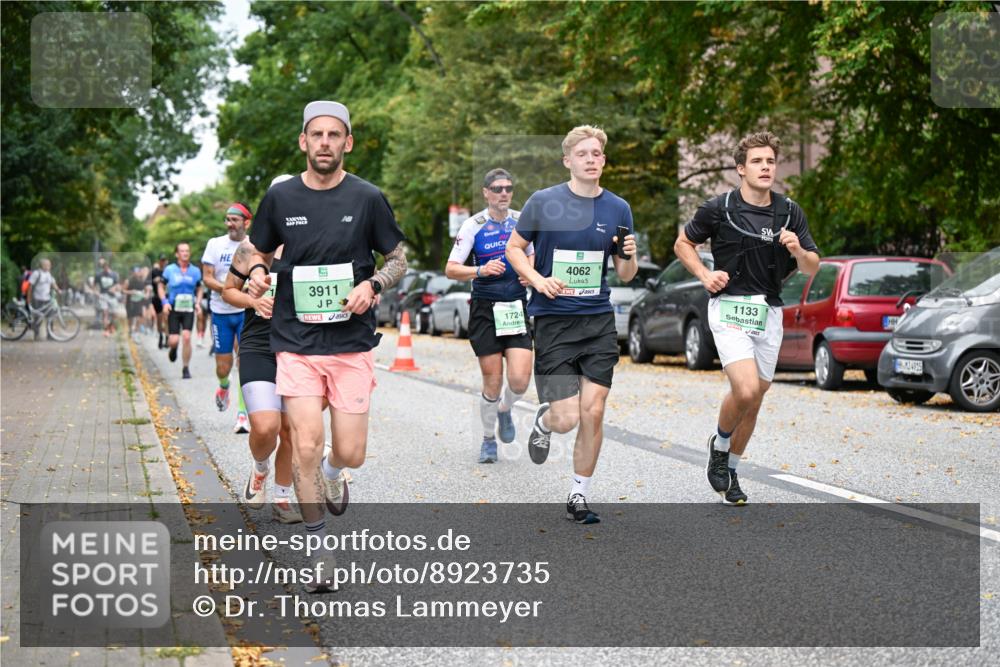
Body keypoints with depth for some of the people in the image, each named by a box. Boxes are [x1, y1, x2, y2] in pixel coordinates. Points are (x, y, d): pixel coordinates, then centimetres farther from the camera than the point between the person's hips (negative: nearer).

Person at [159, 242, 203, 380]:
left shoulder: (195, 271, 6)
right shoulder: (169, 270, 1)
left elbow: (199, 289, 16)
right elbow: (161, 287, 9)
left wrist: (198, 303, -1)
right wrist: (165, 302, -6)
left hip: (188, 309, 1)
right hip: (173, 309, -1)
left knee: (186, 337, -14)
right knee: (174, 340, -7)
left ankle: (186, 368, -1)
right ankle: (173, 348, 33)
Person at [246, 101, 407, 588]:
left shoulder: (368, 198, -1)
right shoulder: (280, 197, 3)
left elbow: (398, 260, 8)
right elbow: (260, 252, 17)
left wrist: (372, 285, -12)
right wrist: (257, 272, -6)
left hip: (352, 344, 0)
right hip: (296, 342, 0)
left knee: (351, 452, 1)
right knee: (305, 447, -9)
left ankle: (332, 472, 40)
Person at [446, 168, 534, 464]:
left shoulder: (522, 221, 6)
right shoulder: (473, 225, -4)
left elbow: (532, 255, 23)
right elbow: (450, 269, -8)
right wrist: (481, 270, -25)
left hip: (517, 307, 2)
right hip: (485, 309, -2)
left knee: (520, 380, -10)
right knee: (492, 383, -1)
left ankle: (505, 410, 25)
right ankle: (488, 439, 22)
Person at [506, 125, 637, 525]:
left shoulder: (618, 208, 6)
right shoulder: (543, 202, -3)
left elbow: (626, 275, 12)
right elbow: (514, 247, 6)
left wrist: (628, 256, -10)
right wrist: (538, 280, -10)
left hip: (599, 321, 3)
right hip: (553, 321, -3)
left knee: (592, 412, -2)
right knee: (566, 418, -9)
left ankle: (578, 498, 14)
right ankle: (543, 421, 30)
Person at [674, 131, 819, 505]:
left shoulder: (790, 212, 4)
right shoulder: (718, 208, -5)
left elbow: (812, 268, 6)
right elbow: (683, 243, 8)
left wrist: (799, 250, -16)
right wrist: (705, 275, -8)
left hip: (769, 313, 4)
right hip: (730, 308, -4)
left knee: (756, 398, 9)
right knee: (746, 390, -20)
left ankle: (731, 470, 28)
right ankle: (719, 445, 10)